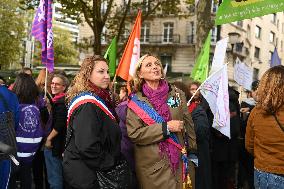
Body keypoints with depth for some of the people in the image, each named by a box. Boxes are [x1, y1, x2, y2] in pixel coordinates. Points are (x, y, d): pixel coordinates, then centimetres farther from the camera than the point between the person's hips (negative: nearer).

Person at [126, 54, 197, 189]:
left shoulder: (177, 94, 4)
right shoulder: (136, 101, -2)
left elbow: (188, 126, 7)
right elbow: (133, 133, -11)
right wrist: (166, 127, -16)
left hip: (180, 162, 2)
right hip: (152, 166, -2)